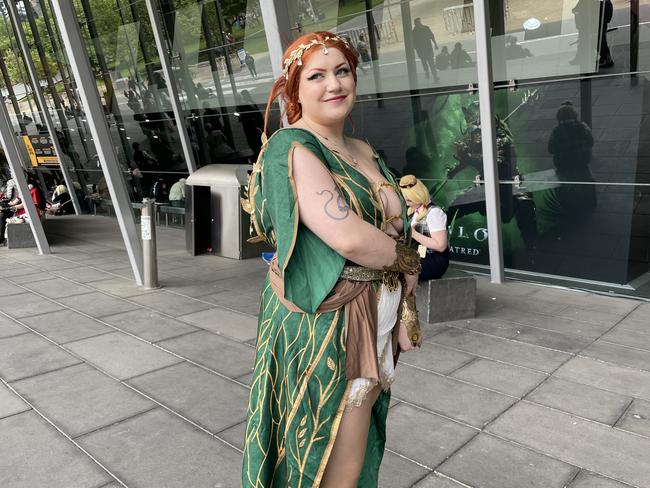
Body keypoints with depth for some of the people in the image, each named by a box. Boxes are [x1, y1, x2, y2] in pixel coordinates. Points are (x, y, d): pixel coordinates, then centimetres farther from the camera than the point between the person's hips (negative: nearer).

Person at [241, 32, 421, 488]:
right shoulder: (291, 149, -15)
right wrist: (410, 261, -9)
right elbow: (349, 237, -26)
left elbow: (395, 224, 18)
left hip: (374, 325, 8)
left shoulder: (365, 151, 10)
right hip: (324, 327, -8)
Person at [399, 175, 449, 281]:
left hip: (434, 261, -7)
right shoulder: (414, 212, 12)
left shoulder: (433, 212, -13)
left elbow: (441, 246, -20)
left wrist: (414, 234, -19)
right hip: (418, 258, 7)